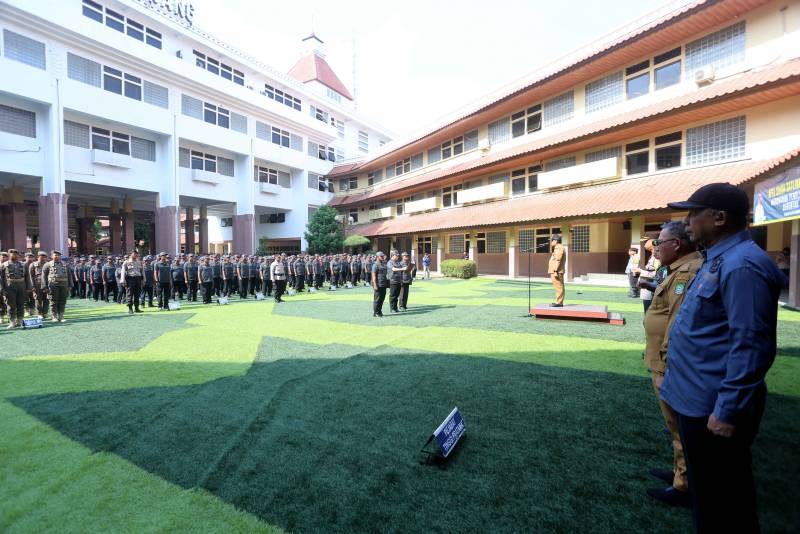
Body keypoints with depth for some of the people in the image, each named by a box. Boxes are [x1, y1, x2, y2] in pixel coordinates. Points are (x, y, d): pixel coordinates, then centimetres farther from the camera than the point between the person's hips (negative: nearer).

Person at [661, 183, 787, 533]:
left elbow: (750, 346, -26)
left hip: (713, 406, -10)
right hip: (698, 398, 10)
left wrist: (728, 410, -23)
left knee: (720, 498, 9)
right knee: (706, 488, 25)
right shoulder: (719, 259, 10)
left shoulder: (742, 264, -22)